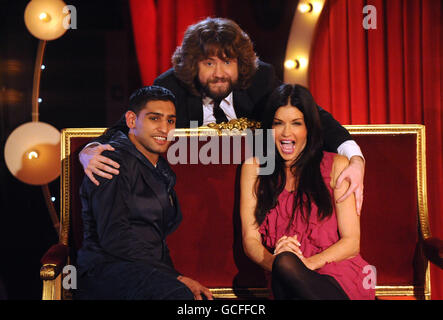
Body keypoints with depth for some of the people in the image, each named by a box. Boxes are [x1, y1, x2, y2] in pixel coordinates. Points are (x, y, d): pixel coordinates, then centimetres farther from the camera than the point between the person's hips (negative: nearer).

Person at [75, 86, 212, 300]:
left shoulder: (162, 171, 22)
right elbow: (113, 237, -14)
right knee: (179, 295, -35)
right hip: (107, 269, -7)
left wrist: (175, 276, 3)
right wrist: (176, 278, -17)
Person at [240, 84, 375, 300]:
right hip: (282, 278, 2)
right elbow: (250, 240, 3)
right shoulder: (254, 169, 11)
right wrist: (273, 261, -19)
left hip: (339, 281, -2)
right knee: (283, 262, -35)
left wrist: (308, 263, -17)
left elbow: (351, 242, 1)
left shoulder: (336, 166, 6)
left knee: (287, 265, -35)